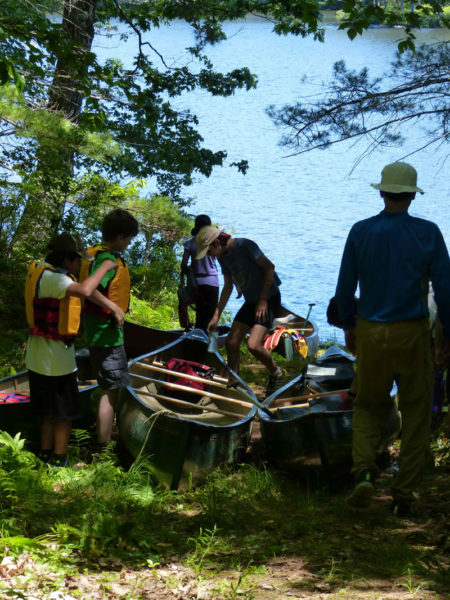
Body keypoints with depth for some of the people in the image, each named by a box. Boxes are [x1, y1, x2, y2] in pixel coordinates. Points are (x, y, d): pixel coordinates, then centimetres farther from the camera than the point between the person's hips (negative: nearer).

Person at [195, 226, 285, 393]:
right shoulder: (223, 256, 6)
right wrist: (216, 315, 11)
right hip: (250, 301, 9)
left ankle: (276, 373, 6)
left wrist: (263, 300, -18)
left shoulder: (244, 246, -20)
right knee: (231, 342, 3)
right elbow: (228, 286, 16)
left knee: (254, 345, -21)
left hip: (269, 299, -8)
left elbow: (269, 267, -18)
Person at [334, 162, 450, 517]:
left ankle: (364, 471, -8)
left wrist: (348, 326, 17)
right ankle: (404, 497, 8)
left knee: (369, 407, 17)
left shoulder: (361, 232, -2)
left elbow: (345, 287, 3)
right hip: (413, 333, -1)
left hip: (371, 332, 2)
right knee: (415, 414, 9)